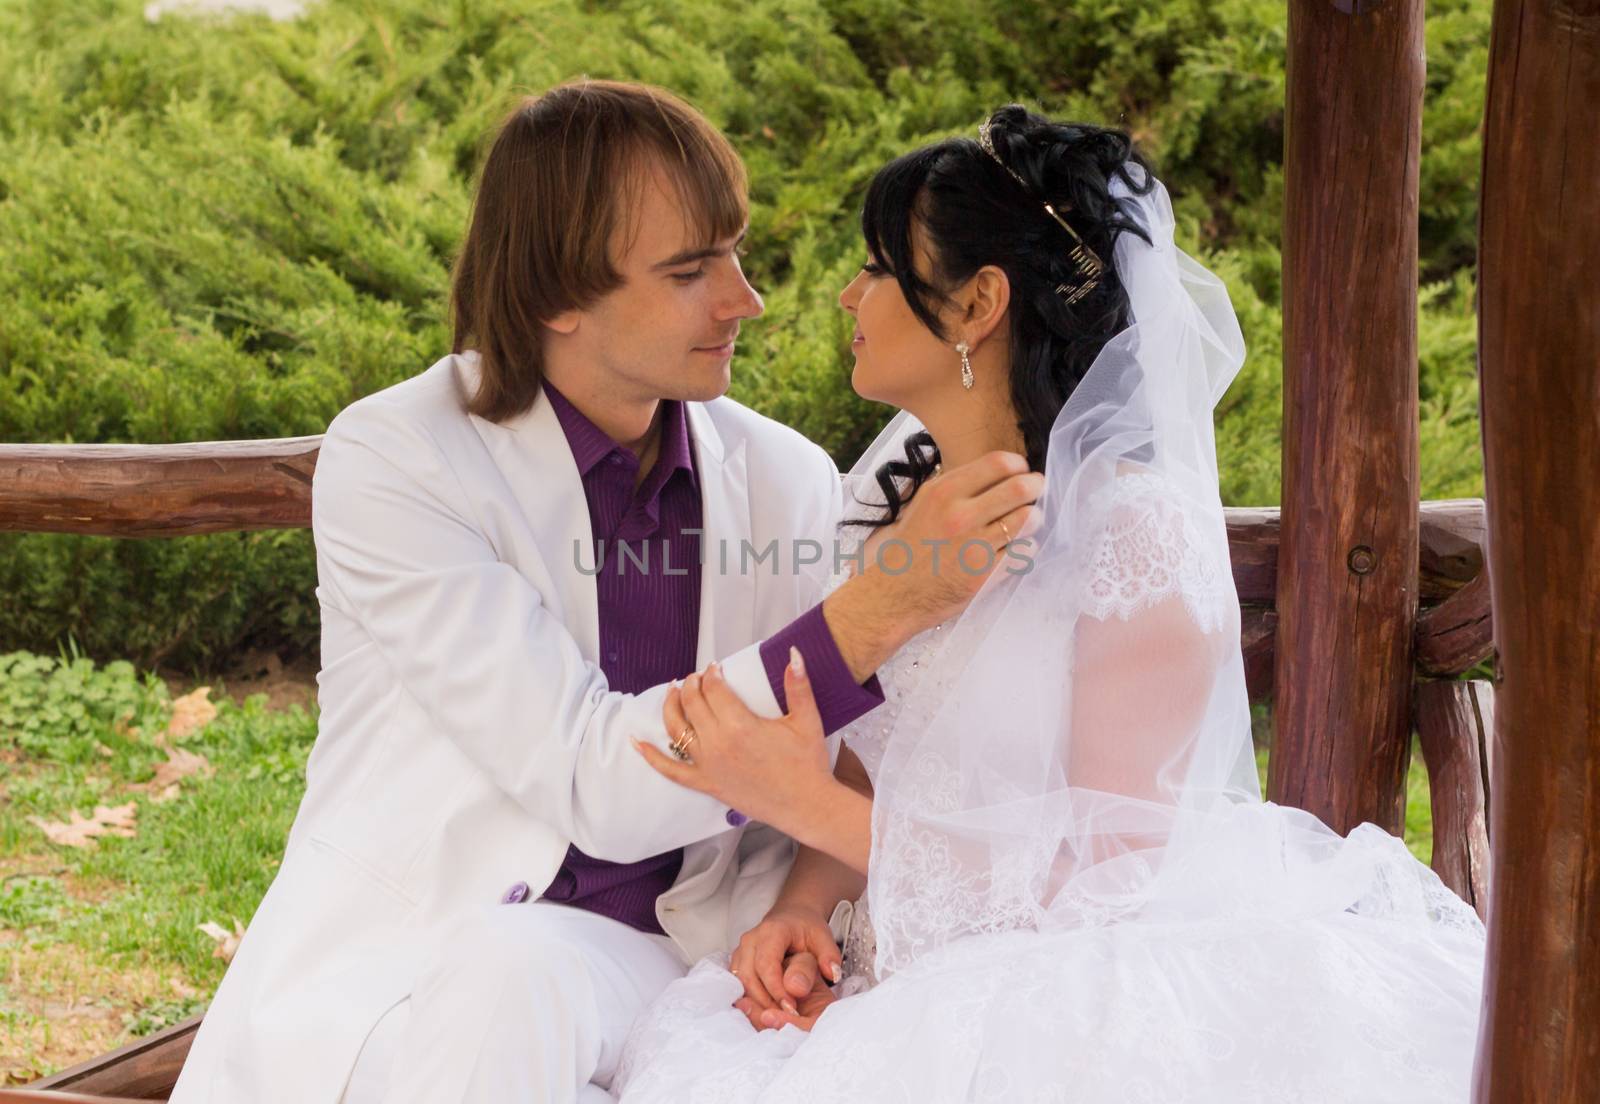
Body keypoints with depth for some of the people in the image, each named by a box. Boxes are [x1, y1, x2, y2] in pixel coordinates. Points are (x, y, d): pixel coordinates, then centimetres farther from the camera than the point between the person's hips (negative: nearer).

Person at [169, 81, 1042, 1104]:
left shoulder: (787, 480, 2)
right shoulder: (391, 461, -11)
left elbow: (804, 801, 9)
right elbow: (597, 785, -19)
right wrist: (877, 612, -26)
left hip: (646, 962, 3)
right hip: (401, 966, -3)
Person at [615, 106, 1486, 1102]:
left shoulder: (1135, 528, -16)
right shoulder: (909, 506, 6)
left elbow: (1100, 874, -15)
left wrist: (806, 801, -17)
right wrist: (801, 909, -9)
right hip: (922, 974, 6)